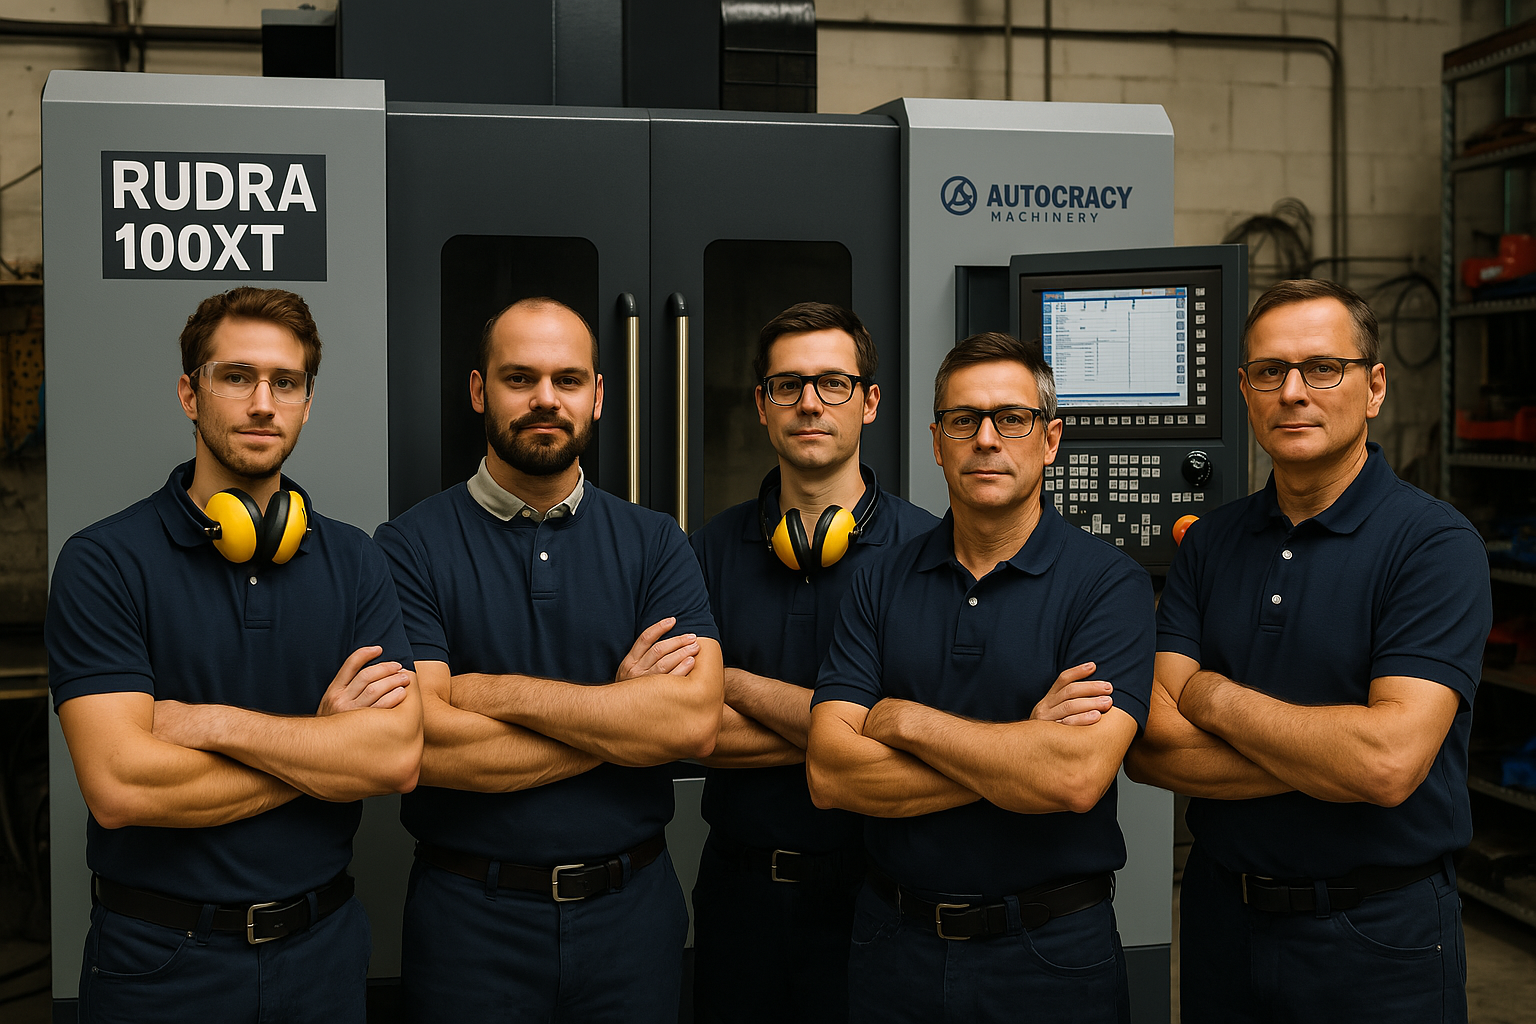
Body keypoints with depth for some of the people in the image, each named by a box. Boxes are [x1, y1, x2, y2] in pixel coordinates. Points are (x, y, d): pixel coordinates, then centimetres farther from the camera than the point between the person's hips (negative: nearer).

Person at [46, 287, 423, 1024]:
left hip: (321, 947, 3)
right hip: (160, 962, -3)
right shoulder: (104, 562, -9)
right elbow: (119, 786, -20)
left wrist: (214, 723, -18)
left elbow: (398, 756, -11)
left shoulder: (353, 562, 1)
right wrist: (327, 745, -13)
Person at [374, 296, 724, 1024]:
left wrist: (498, 691, -16)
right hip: (470, 912, -2)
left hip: (630, 909, 2)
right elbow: (428, 748, -17)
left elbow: (694, 720, -13)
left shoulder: (653, 544, 2)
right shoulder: (411, 547, -6)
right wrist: (619, 710, -12)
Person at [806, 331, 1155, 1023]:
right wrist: (1021, 749, -17)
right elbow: (829, 773, -10)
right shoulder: (880, 585, 1)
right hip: (895, 944, 3)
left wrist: (906, 720, -14)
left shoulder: (1108, 583, -9)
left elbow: (1078, 776, -23)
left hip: (1052, 959, -2)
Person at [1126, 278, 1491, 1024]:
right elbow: (1149, 749, -6)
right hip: (1222, 913, 4)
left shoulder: (1434, 544, -12)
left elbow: (1389, 760, -24)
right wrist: (1330, 760, -17)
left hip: (1379, 937, -4)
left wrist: (1215, 698, -13)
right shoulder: (1209, 543, 3)